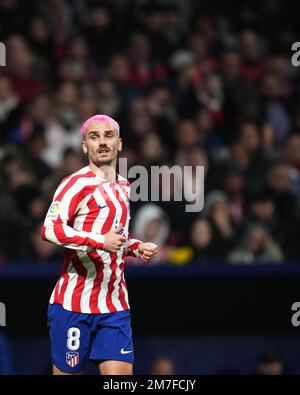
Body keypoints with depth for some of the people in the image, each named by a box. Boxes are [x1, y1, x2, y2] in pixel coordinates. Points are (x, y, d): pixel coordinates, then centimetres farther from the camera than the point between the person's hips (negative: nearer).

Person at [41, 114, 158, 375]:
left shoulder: (124, 187, 16)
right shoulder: (77, 183, -7)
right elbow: (51, 228, -21)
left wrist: (136, 247, 11)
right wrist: (101, 241, -30)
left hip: (115, 307, 6)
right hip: (74, 303, -6)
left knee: (121, 374, -7)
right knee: (67, 372, -2)